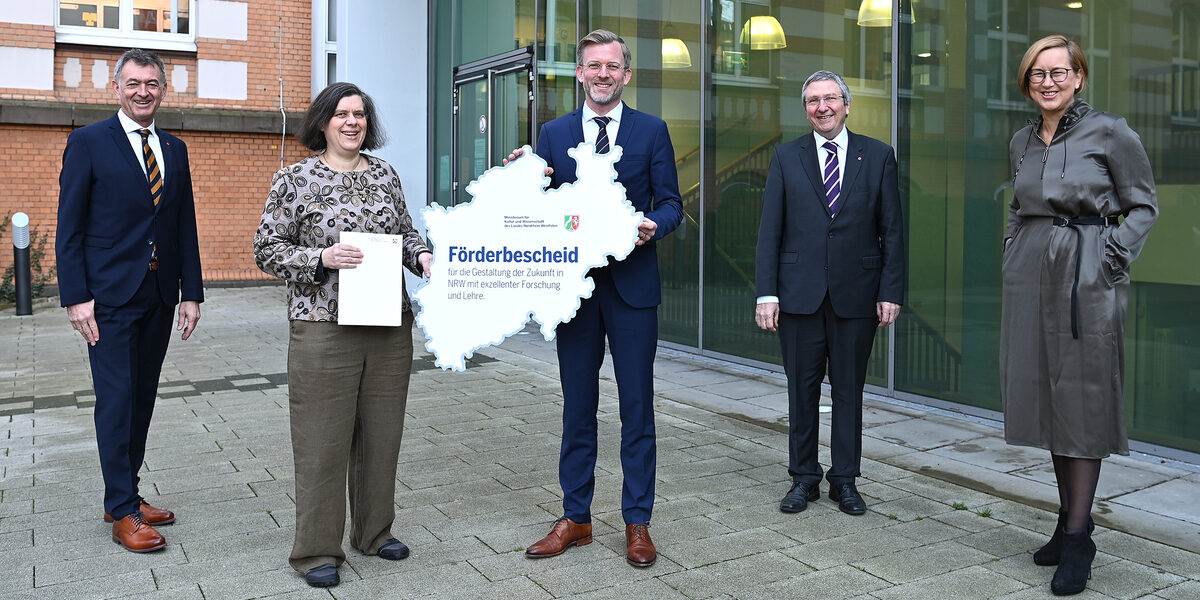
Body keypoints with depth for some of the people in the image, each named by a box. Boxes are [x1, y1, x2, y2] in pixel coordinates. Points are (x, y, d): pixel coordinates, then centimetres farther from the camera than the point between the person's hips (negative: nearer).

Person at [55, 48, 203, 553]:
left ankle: (125, 496, 22)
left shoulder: (175, 150, 12)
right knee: (117, 399, -4)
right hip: (110, 295, -5)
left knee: (142, 399, 11)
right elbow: (69, 228, -5)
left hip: (159, 295, 5)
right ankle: (123, 514, 2)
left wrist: (191, 293, 7)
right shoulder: (88, 143, -2)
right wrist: (76, 297, -13)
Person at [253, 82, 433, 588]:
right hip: (323, 330, -4)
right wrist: (321, 258, -17)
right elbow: (267, 249, -2)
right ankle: (316, 550, 13)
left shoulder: (385, 175, 11)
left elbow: (405, 231, 20)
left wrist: (421, 255, -1)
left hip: (390, 326, 5)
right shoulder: (295, 179, -1)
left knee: (382, 432, 12)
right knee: (323, 439, 0)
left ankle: (374, 531, 29)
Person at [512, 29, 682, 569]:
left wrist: (654, 225, -19)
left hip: (633, 285, -1)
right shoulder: (553, 133, 8)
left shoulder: (652, 130, 4)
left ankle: (637, 522, 16)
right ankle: (575, 518, 23)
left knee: (637, 408, 4)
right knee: (577, 407, 10)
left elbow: (671, 202, 2)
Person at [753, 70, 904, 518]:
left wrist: (891, 292, -4)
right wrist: (766, 293, -6)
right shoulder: (786, 157, 6)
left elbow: (892, 230, 4)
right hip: (799, 294, 0)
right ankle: (804, 478, 21)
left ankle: (845, 480, 21)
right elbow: (769, 230, 2)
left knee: (849, 391, 8)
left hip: (856, 295, 0)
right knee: (802, 389, 7)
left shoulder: (878, 156, 5)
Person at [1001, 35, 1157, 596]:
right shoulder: (1022, 141, 12)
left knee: (1083, 397, -3)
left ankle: (1078, 538, 3)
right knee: (1045, 393, 9)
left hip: (1087, 275, -6)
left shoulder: (1109, 131, -5)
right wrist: (1014, 251, 12)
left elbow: (1144, 205, -1)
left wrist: (1114, 258, -10)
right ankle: (1068, 519, 22)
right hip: (1031, 275, 6)